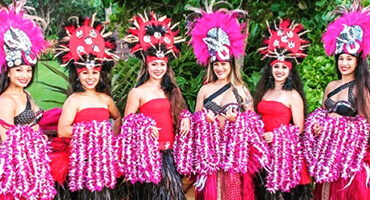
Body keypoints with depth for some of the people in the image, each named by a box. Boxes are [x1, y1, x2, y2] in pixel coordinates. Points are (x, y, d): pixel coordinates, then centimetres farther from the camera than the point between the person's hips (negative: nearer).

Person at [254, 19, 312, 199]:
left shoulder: (293, 96, -4)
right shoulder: (264, 92, 12)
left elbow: (299, 128, -7)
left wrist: (276, 135, -16)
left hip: (285, 150, -5)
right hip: (264, 149, 5)